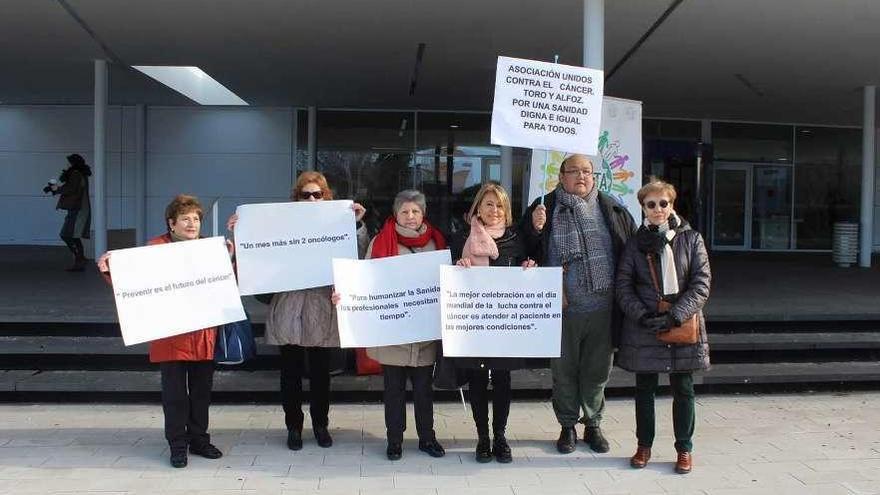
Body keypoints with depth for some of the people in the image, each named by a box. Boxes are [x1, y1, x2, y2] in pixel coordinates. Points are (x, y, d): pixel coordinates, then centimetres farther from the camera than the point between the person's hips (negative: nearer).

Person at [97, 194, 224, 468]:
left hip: (204, 331, 4)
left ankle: (199, 439, 26)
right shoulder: (156, 247, -4)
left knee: (202, 389, 12)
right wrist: (108, 270, -20)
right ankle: (177, 445, 14)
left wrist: (229, 259, -5)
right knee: (175, 391, 2)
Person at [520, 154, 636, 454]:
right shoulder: (545, 208, -1)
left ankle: (593, 424, 30)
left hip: (602, 308, 1)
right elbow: (526, 251, 1)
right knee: (564, 370, 10)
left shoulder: (611, 209, 4)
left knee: (597, 371, 13)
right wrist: (535, 228, -18)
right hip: (563, 308, -1)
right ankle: (568, 426, 26)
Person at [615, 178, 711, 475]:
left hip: (683, 326, -1)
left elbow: (701, 283, -4)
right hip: (644, 328, 1)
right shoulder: (636, 243, 4)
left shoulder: (691, 239, 1)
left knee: (683, 389, 7)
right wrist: (643, 315, -14)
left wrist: (676, 315, -15)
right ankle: (644, 446, 23)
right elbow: (623, 286, 0)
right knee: (645, 388, 9)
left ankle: (684, 449, 20)